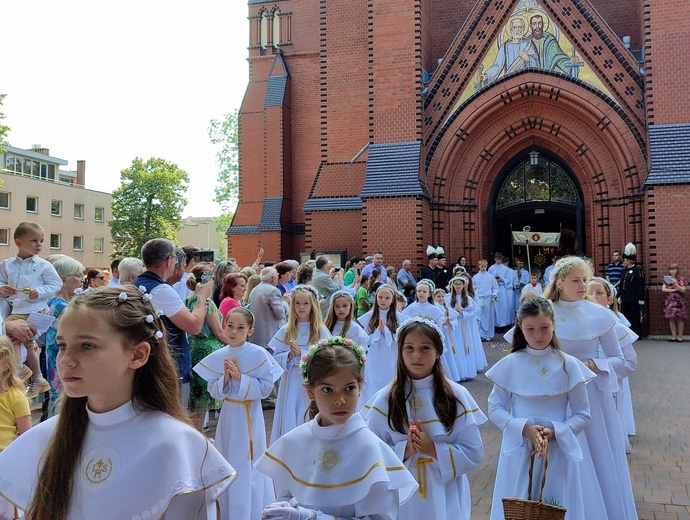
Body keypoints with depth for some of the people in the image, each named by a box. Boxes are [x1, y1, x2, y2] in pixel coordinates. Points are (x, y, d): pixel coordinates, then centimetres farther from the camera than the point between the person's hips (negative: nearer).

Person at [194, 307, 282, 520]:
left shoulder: (259, 354, -14)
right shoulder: (217, 356, -3)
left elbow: (266, 387, -15)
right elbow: (213, 391, 0)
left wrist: (240, 378, -22)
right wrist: (225, 379, -18)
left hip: (250, 416, -4)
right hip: (228, 416, 4)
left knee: (250, 466, 6)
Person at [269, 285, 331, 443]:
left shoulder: (321, 331, -3)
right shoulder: (285, 330, 6)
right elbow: (276, 357, 3)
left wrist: (301, 354, -19)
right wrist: (289, 356, -15)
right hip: (290, 383, 2)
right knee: (289, 420, 6)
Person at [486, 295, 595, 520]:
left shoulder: (569, 365, -6)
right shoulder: (509, 365, -5)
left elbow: (582, 415, -1)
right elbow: (495, 408, 0)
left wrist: (554, 432, -16)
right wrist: (524, 428, -15)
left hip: (559, 453, 0)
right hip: (518, 452, 0)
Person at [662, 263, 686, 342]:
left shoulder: (681, 279, 1)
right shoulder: (666, 279, 9)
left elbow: (683, 290, -7)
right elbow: (663, 289, 0)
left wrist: (675, 284, -18)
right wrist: (673, 290, -9)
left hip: (679, 301, -2)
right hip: (669, 301, 3)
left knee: (679, 319, -3)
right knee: (671, 318, 1)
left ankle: (680, 336, 4)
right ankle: (673, 336, 7)